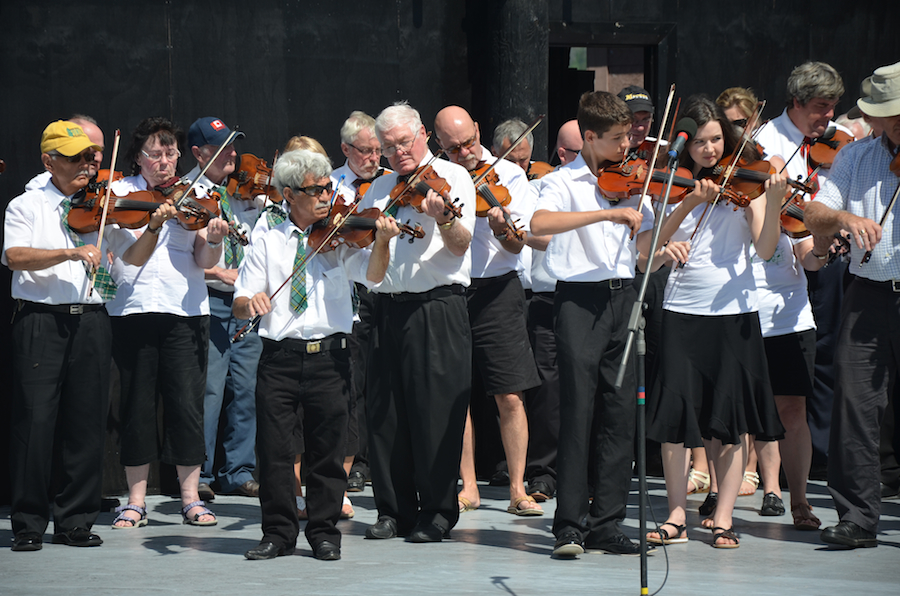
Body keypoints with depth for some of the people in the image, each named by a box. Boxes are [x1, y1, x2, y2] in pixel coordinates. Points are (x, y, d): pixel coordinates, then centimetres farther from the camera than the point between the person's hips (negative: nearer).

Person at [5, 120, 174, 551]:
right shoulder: (26, 206, 5)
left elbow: (134, 256, 10)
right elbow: (15, 257, -12)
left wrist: (154, 228, -9)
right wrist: (72, 253, -21)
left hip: (90, 320, 3)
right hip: (40, 318, -3)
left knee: (86, 422, 4)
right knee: (35, 420, -6)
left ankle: (75, 522, 12)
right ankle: (28, 524, 0)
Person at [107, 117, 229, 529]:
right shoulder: (120, 191, 8)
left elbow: (205, 262, 3)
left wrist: (214, 239, -18)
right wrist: (154, 221, -19)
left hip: (185, 309, 0)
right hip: (131, 308, 0)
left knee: (187, 402, -2)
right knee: (136, 404, 3)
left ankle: (191, 498, 5)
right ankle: (135, 501, 10)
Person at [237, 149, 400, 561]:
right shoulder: (270, 244, 9)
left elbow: (372, 276, -10)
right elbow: (240, 303, 6)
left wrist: (382, 242, -28)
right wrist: (250, 302, -18)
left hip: (329, 354, -1)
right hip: (279, 357, 1)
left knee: (328, 450, 3)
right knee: (274, 449, 0)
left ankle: (324, 532, 13)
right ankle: (279, 532, 11)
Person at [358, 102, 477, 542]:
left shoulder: (451, 178, 1)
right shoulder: (379, 189, 18)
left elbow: (460, 244, -11)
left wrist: (442, 218, -31)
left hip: (436, 306, -6)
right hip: (387, 308, 6)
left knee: (435, 413, -5)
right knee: (384, 413, 4)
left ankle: (437, 513, 1)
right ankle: (395, 510, 13)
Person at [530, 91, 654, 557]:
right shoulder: (564, 182, -2)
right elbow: (540, 223, -22)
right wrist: (608, 213, -28)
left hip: (623, 298, 5)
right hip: (580, 298, -5)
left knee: (620, 414, 3)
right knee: (578, 411, -8)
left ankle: (607, 524, 8)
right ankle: (570, 525, -5)